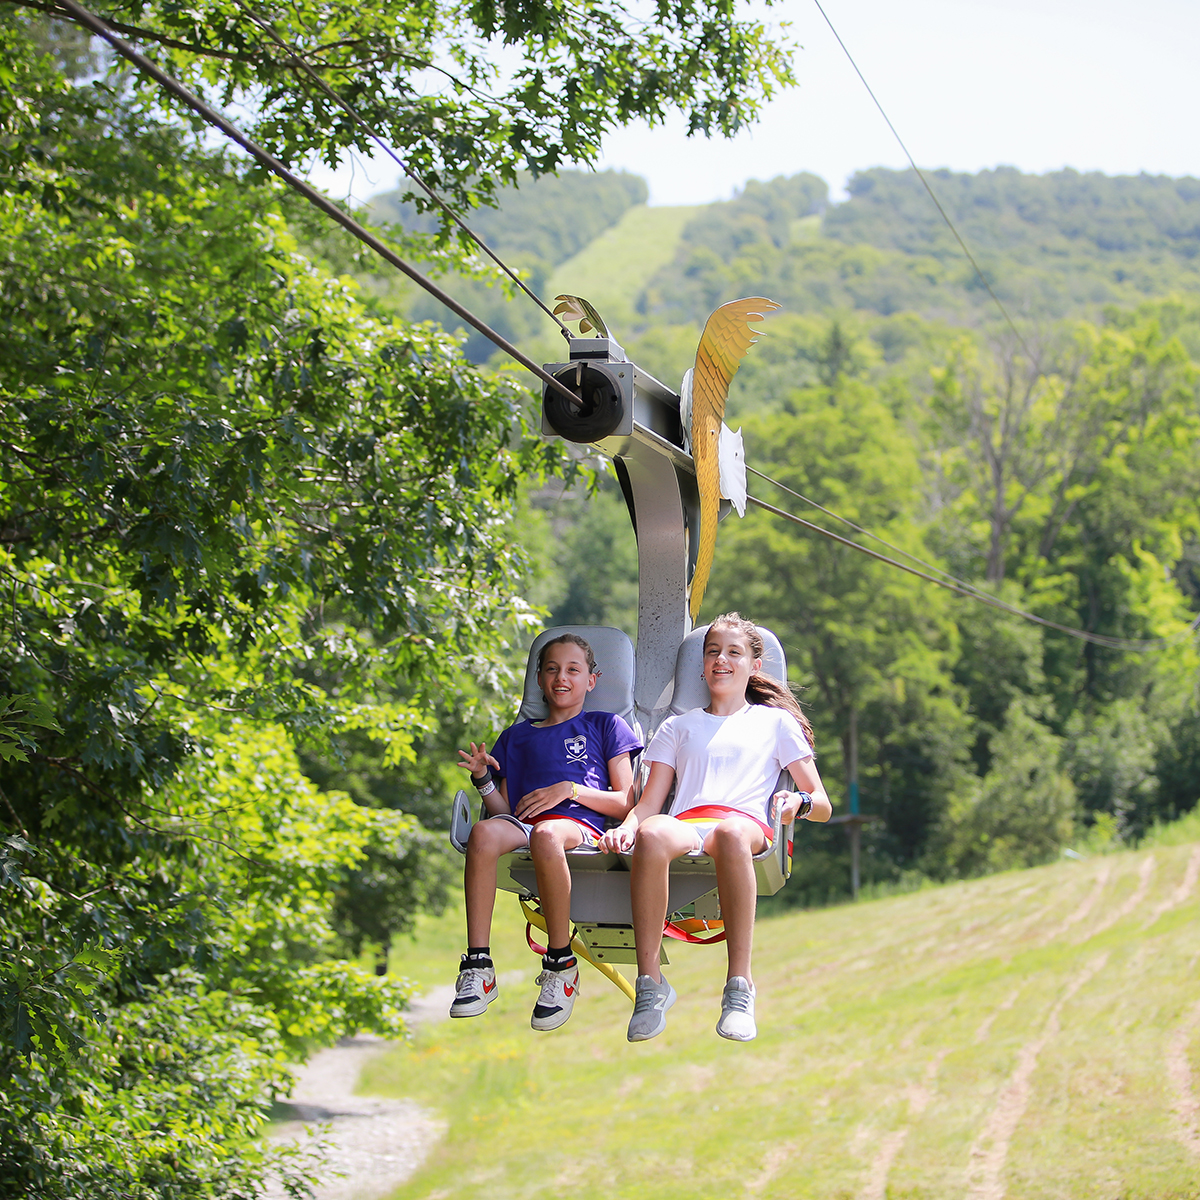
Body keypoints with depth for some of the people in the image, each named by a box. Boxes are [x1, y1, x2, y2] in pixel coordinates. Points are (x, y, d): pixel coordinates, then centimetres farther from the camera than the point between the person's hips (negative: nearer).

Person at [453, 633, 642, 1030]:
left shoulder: (605, 726, 22)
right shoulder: (517, 736, 31)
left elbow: (626, 803, 11)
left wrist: (569, 789, -2)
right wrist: (483, 778, 5)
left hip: (580, 826, -3)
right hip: (521, 824, 3)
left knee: (546, 834, -42)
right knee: (483, 833, -35)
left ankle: (561, 965, -29)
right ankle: (478, 967, -35)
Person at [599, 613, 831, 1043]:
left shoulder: (774, 721, 28)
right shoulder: (678, 726, 33)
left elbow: (823, 806, 20)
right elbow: (649, 803, 23)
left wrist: (798, 802, -5)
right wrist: (627, 826, -1)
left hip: (745, 820, -2)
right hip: (684, 822, 2)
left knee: (730, 834, -44)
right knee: (651, 834, -40)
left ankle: (740, 986, -44)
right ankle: (649, 983, -37)